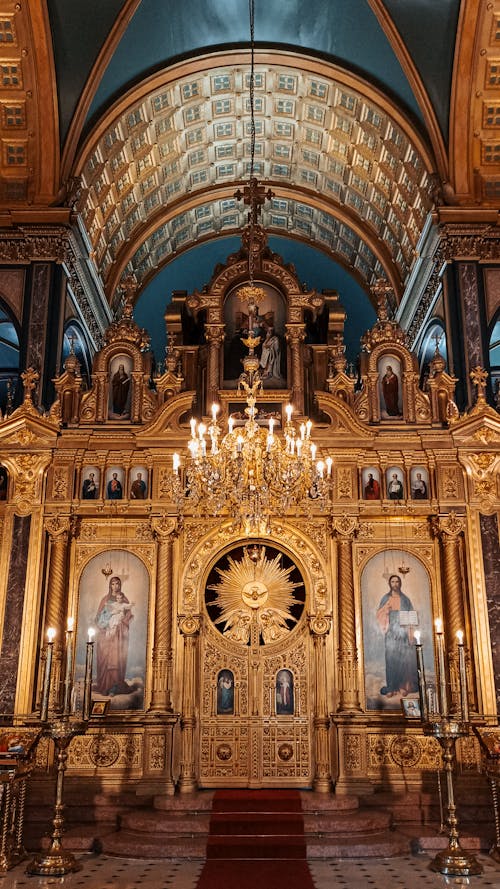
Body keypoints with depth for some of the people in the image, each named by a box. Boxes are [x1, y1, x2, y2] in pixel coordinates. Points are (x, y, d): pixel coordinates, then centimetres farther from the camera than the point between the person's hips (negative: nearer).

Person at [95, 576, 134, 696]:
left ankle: (114, 687, -9)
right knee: (105, 657, -5)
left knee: (117, 657, -9)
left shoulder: (124, 599, 9)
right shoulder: (105, 599, 12)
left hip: (119, 633, -1)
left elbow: (128, 614, 3)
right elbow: (99, 615, 8)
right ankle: (105, 685, -2)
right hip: (106, 632, 1)